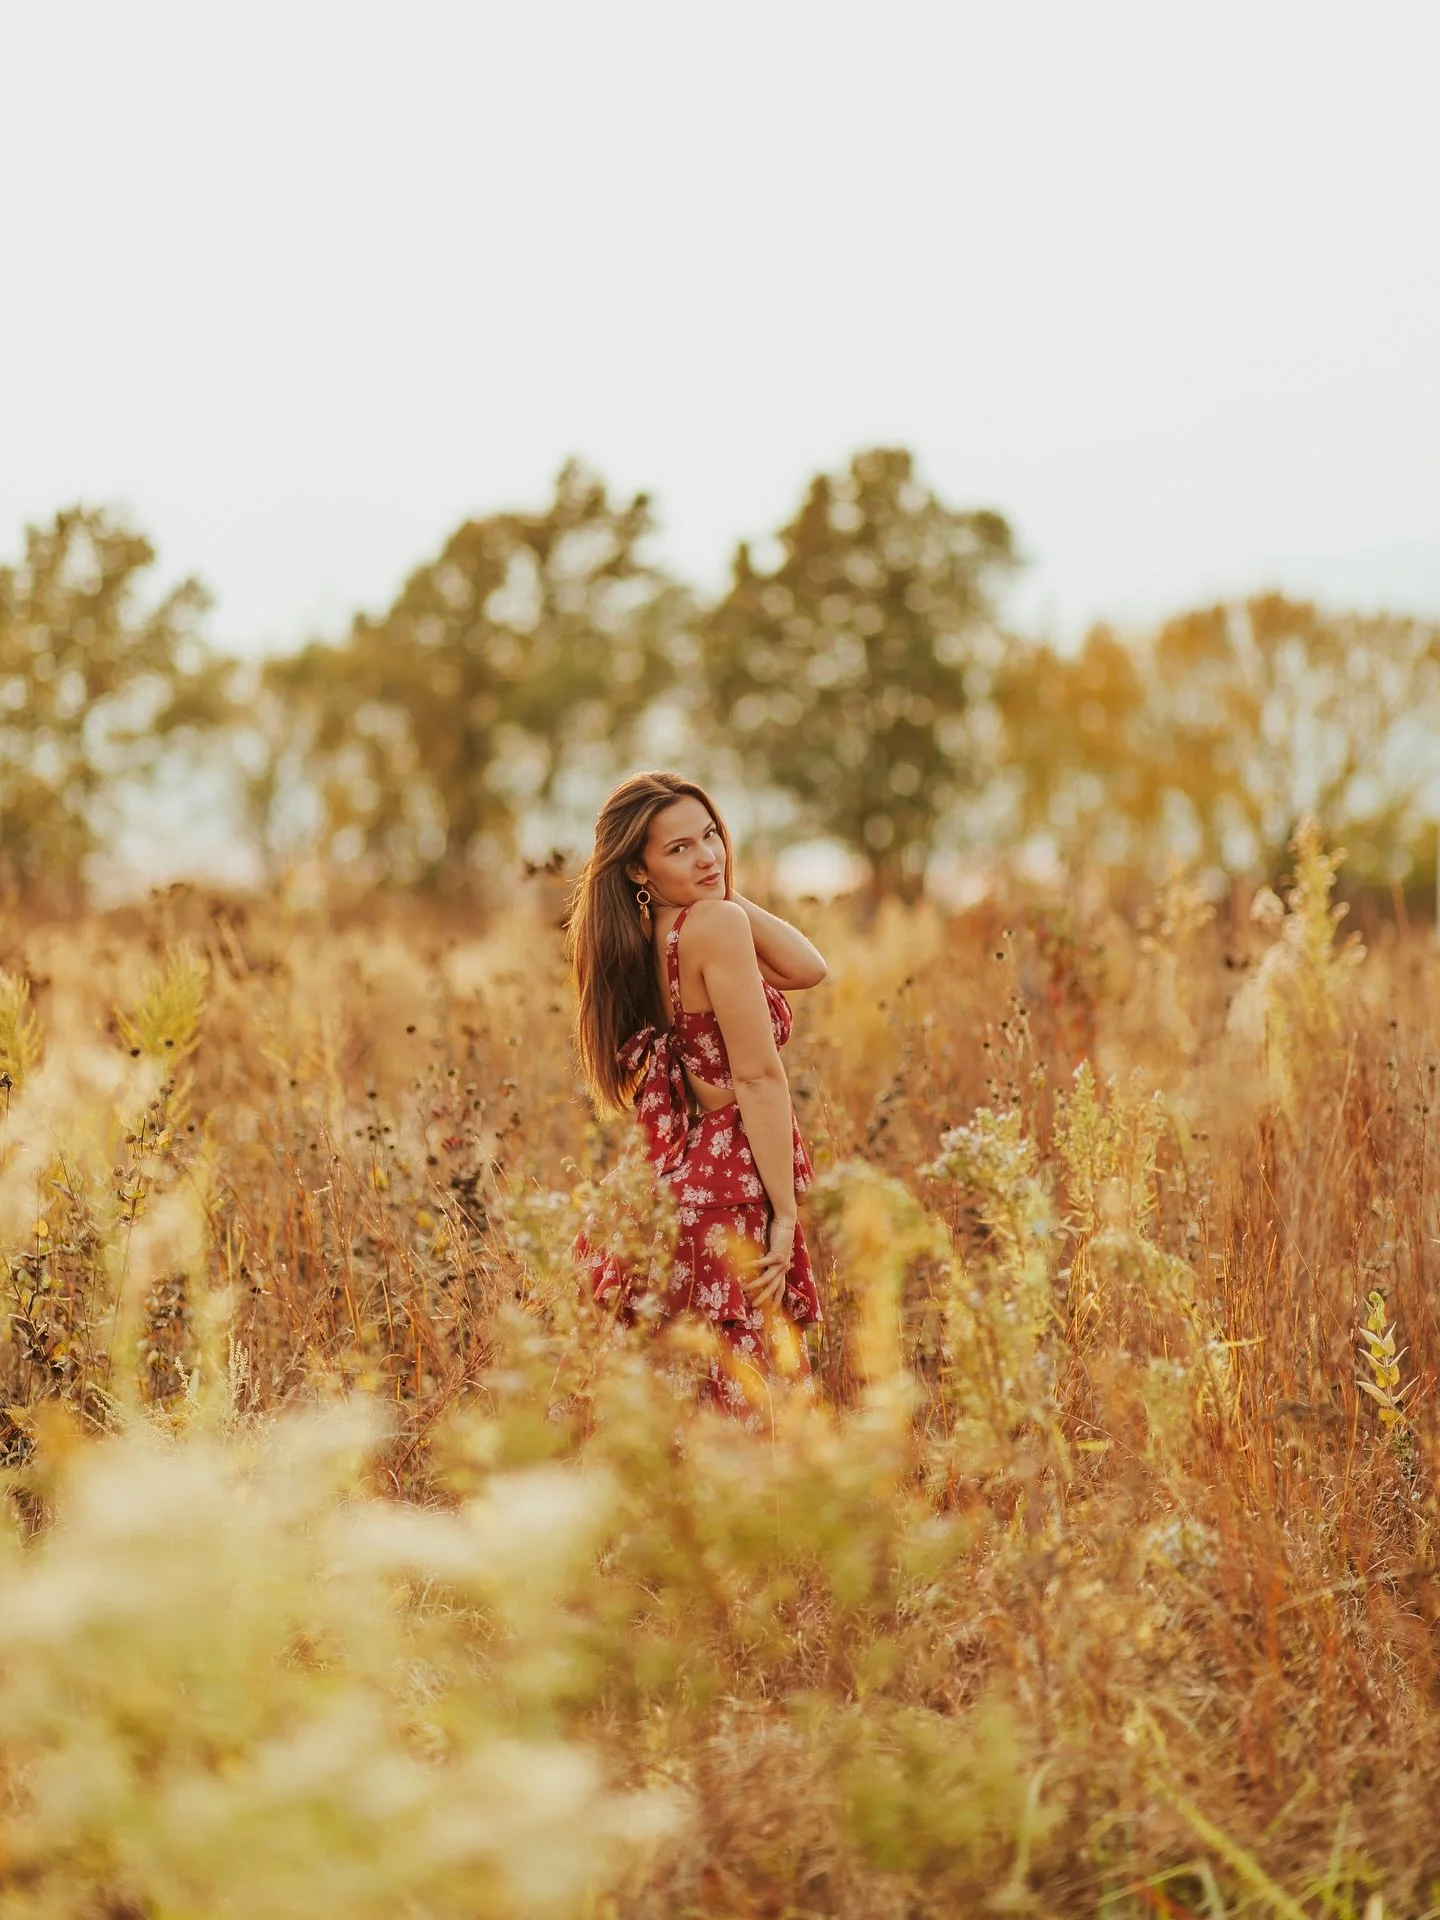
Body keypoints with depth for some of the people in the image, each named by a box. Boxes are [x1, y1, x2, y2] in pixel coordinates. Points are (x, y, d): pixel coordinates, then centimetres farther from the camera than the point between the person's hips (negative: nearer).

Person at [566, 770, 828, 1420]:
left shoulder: (646, 939, 12)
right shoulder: (716, 922, -14)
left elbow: (807, 968, 13)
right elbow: (758, 1077, -15)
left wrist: (728, 891, 6)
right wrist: (784, 1212, -13)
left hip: (684, 1174, 9)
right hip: (733, 1193, -9)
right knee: (749, 1412, -8)